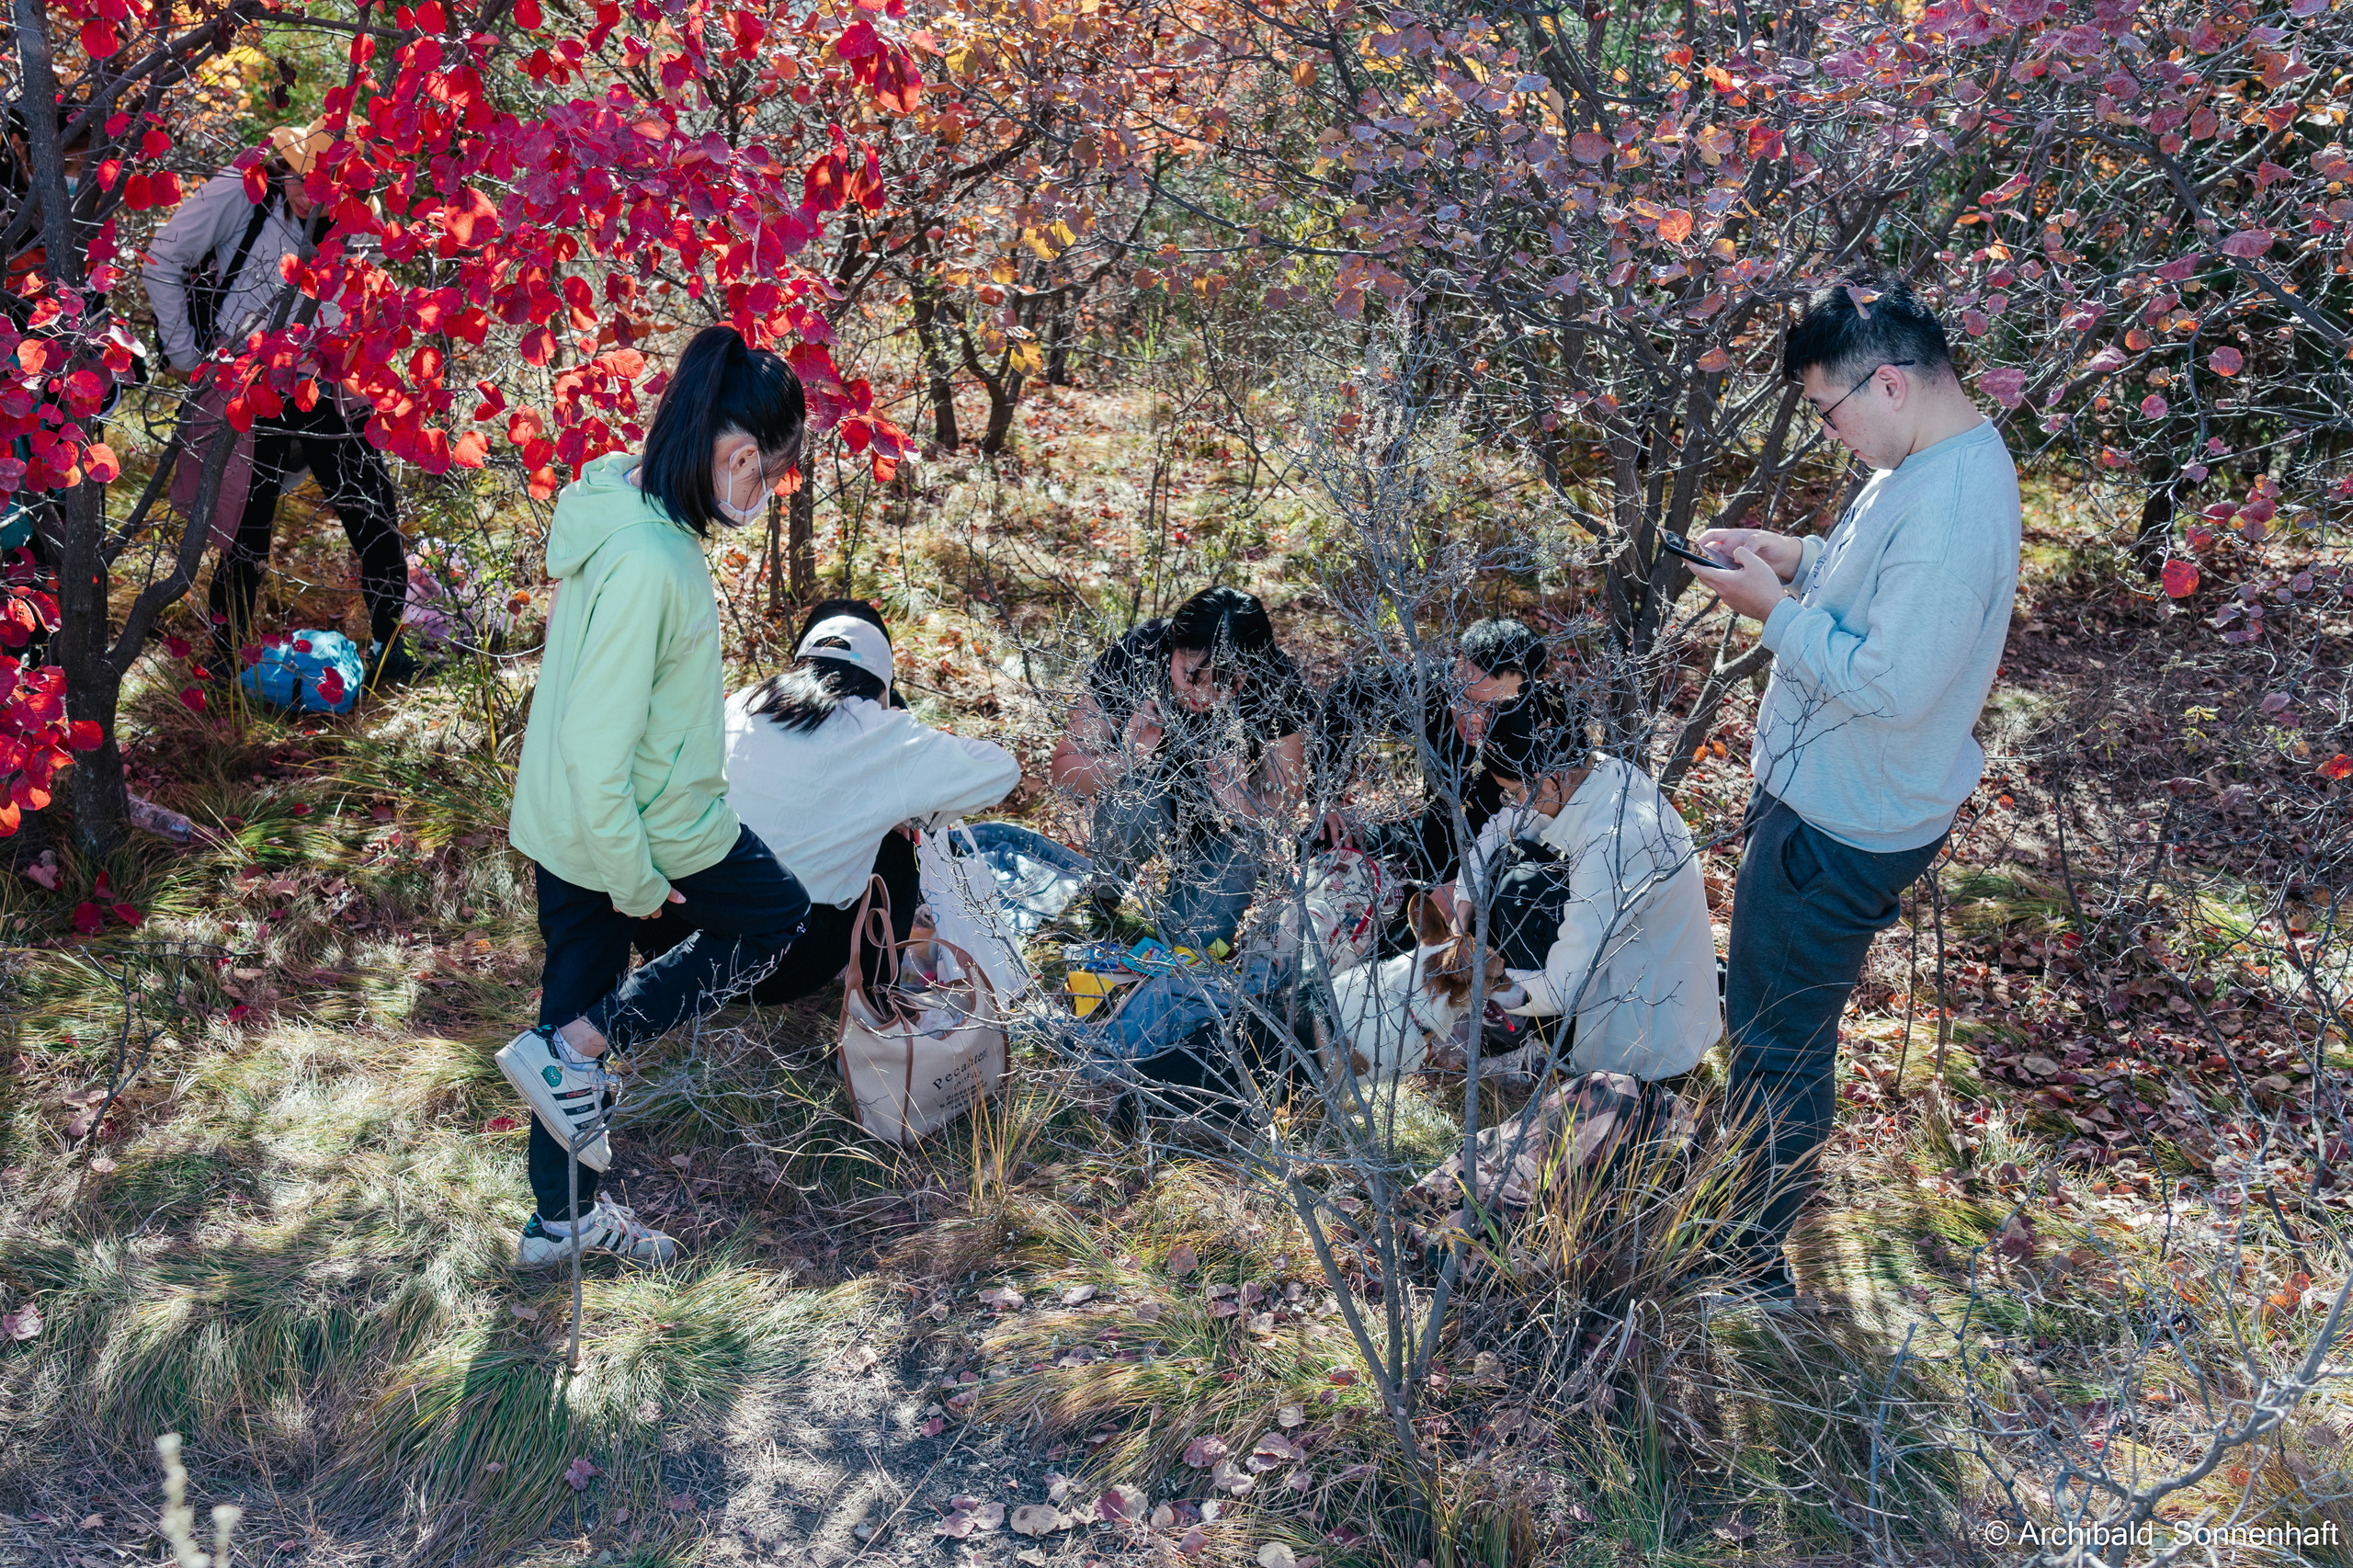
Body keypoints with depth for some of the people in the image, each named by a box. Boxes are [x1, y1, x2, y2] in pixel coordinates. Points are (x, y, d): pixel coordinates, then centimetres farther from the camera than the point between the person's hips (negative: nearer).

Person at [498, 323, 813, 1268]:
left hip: (563, 825, 9)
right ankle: (568, 1051, 9)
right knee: (776, 916, 16)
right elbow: (599, 750, -29)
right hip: (643, 827, -9)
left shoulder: (625, 507, 1)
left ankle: (564, 1216, 37)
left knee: (579, 987, 20)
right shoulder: (649, 562, -30)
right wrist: (637, 883, -19)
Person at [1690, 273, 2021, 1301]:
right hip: (1820, 790, 10)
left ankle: (1751, 1259, 23)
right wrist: (1794, 557, 2)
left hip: (1842, 828, -10)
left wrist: (1777, 609, -20)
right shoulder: (1932, 461, 3)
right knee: (1765, 1010, 26)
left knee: (1780, 1041, 5)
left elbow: (1894, 683, -31)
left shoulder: (1950, 513, -30)